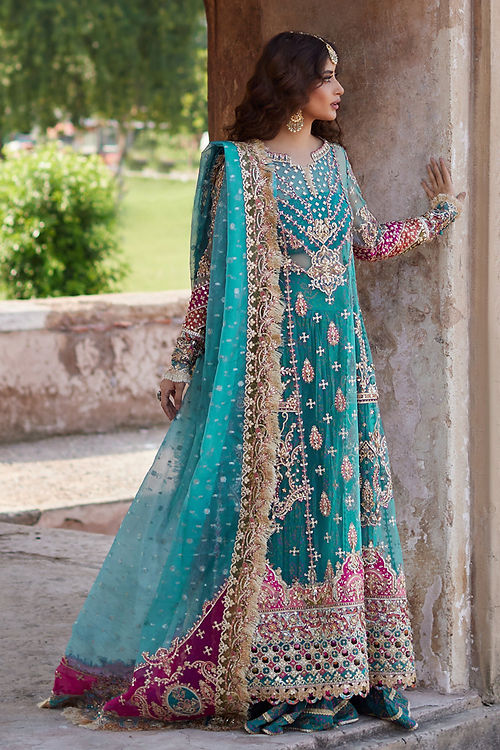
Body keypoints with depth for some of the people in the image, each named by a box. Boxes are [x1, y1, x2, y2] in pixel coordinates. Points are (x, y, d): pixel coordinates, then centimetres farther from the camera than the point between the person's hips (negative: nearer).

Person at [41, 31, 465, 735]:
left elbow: (368, 242, 24)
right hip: (268, 361, -6)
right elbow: (213, 271, -5)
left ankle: (337, 668, 11)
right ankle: (258, 673, 3)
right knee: (266, 502, -4)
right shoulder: (240, 164, -5)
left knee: (337, 497, 4)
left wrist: (441, 213, 31)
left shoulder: (334, 160, 13)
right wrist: (184, 359, -7)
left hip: (337, 359, 6)